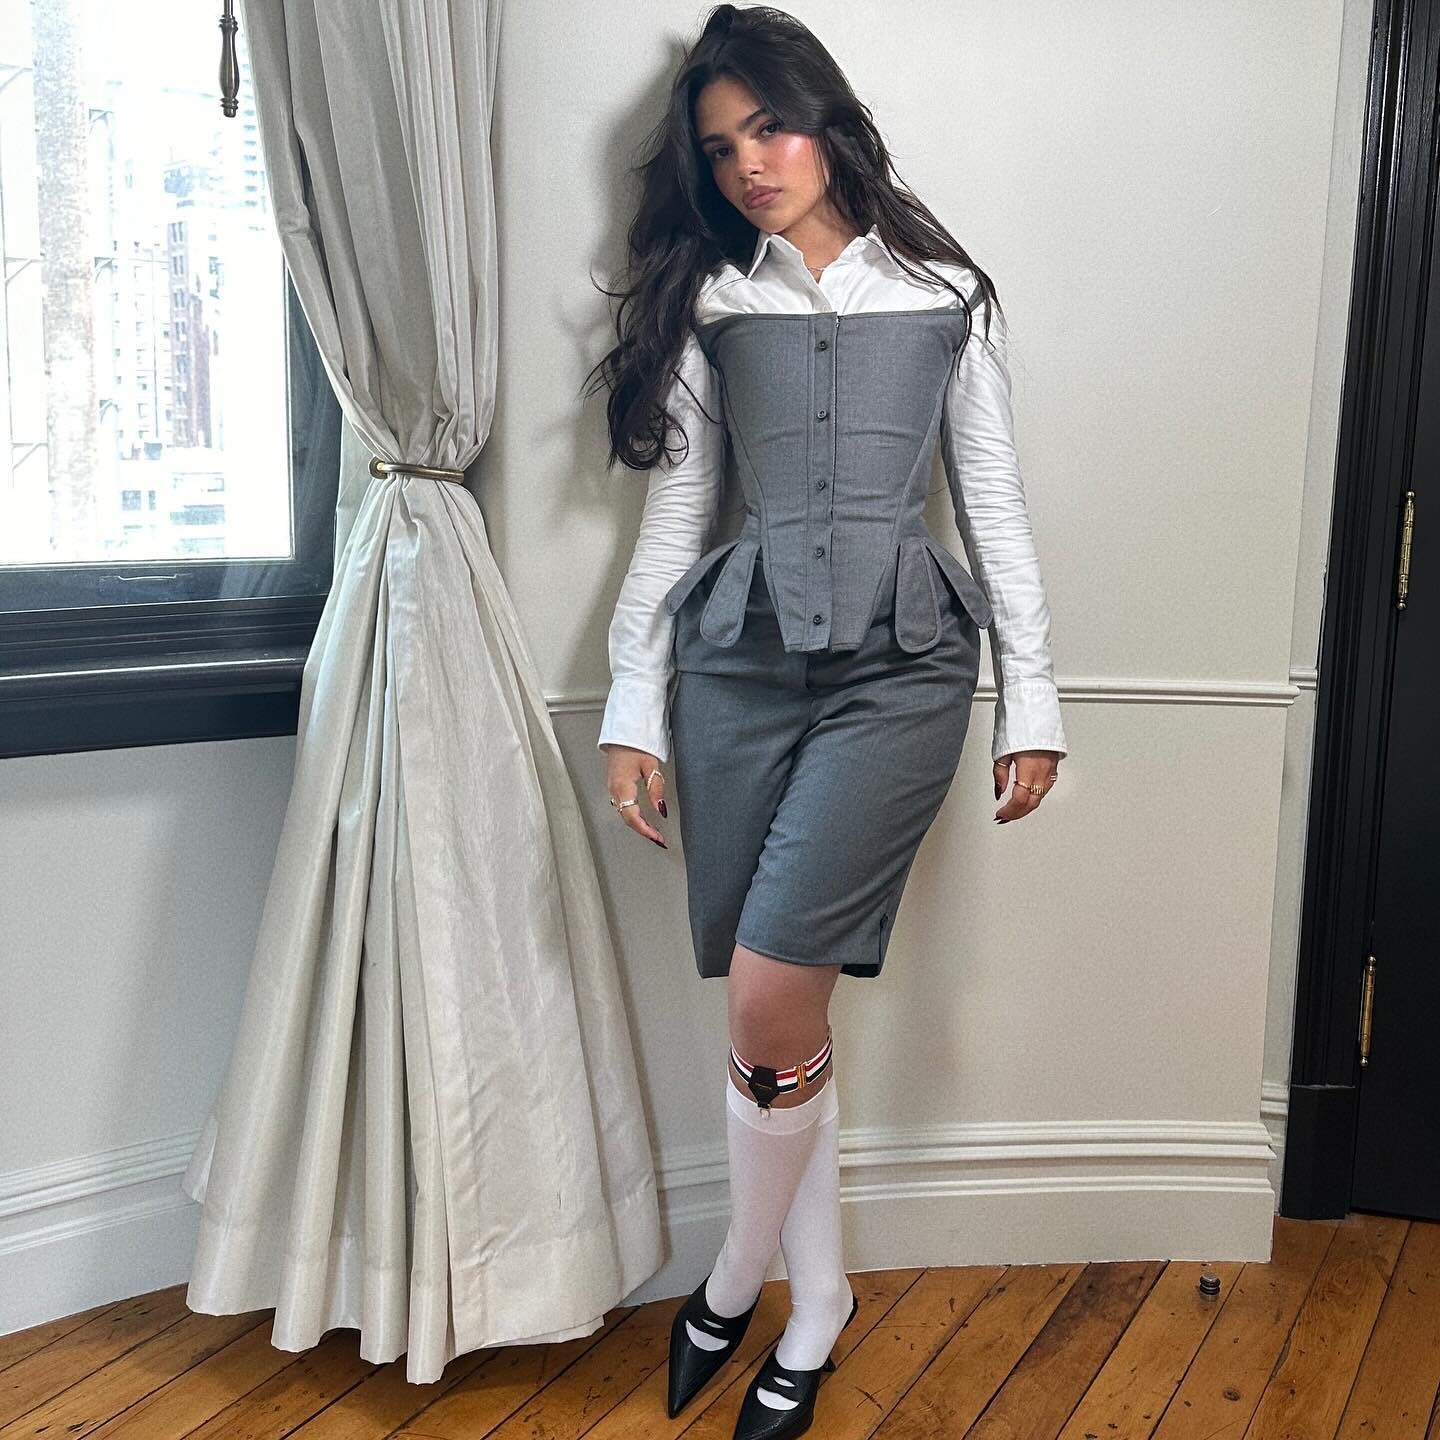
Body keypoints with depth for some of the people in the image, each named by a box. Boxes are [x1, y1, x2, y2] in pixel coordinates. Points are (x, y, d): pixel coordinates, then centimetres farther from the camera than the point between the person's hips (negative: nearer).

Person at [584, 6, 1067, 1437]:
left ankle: (739, 1271, 16)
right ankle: (818, 1295, 26)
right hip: (740, 657, 2)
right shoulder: (709, 301, 13)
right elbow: (672, 512, 11)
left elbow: (995, 504, 9)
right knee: (779, 1010, 4)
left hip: (899, 659, -2)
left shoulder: (946, 293, 10)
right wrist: (632, 707, 6)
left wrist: (1033, 699, 5)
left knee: (766, 997, -12)